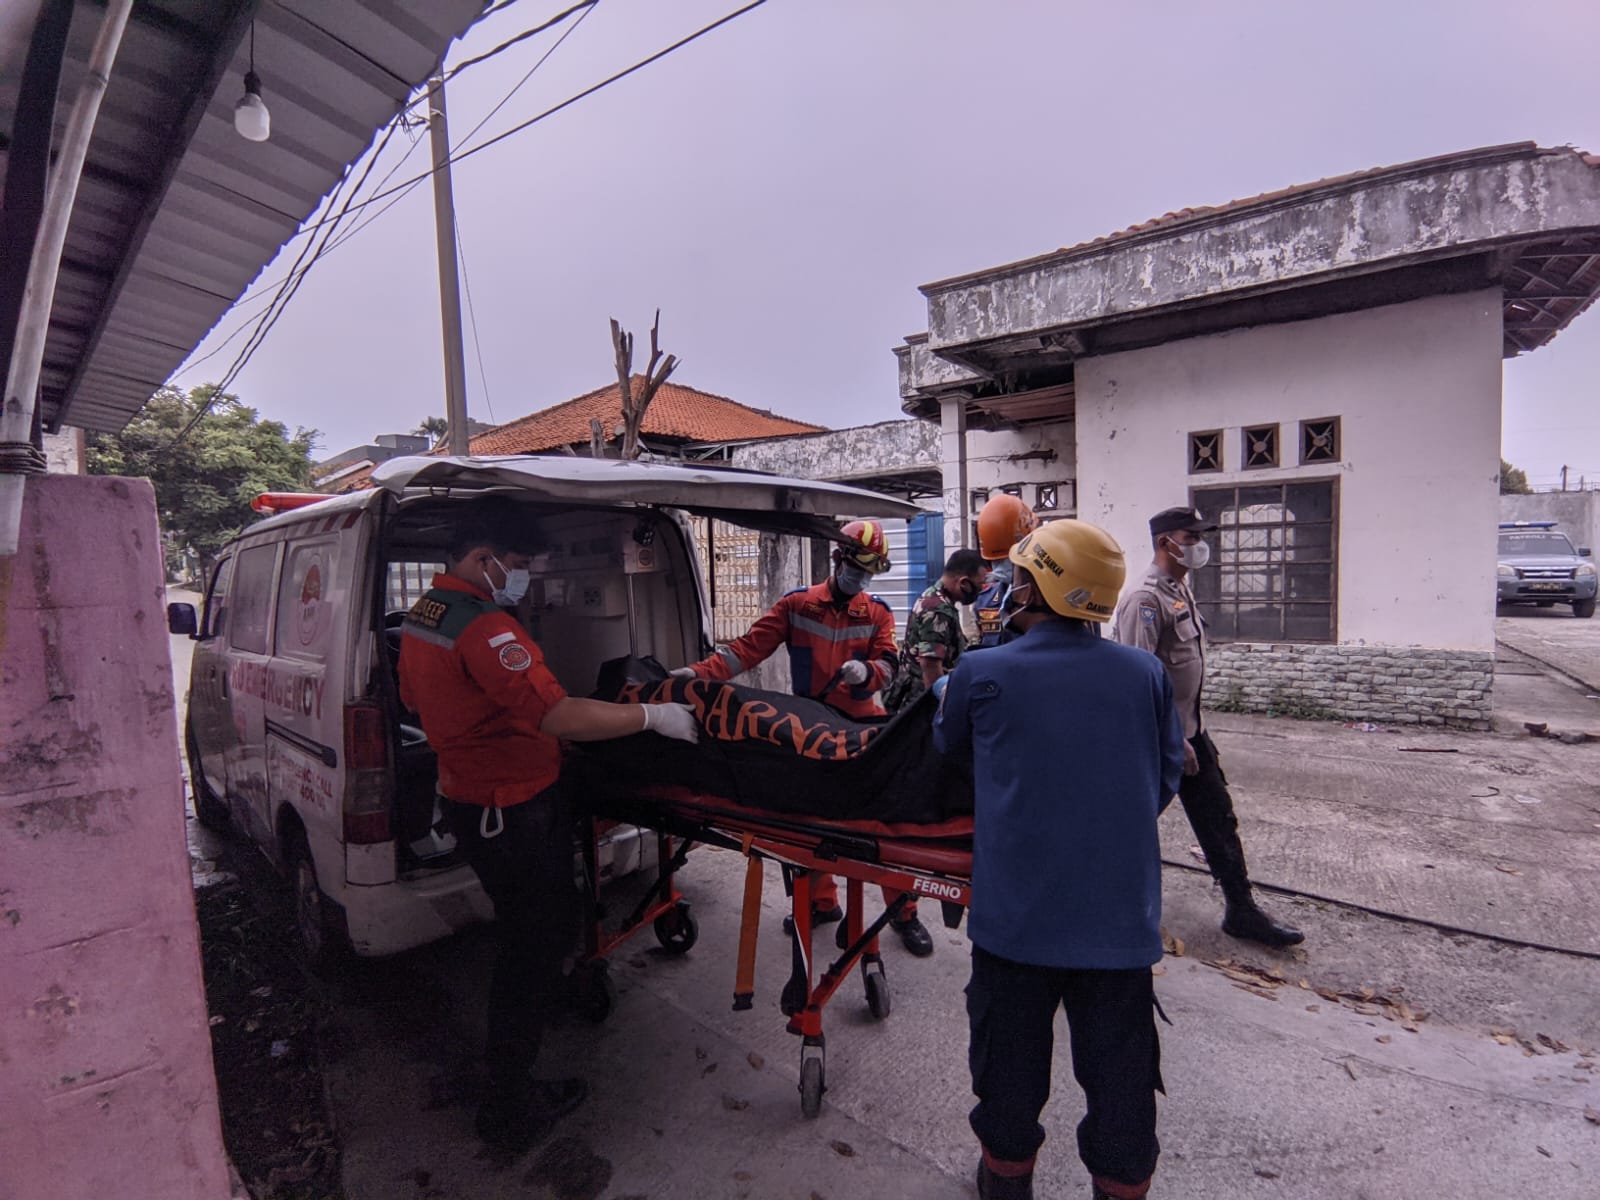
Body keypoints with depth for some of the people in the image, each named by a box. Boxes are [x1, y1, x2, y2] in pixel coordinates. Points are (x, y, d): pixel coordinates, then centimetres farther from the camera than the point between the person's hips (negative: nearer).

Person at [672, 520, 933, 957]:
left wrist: (866, 671, -28)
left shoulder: (877, 613, 3)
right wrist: (701, 671, -17)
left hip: (862, 727, 0)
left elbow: (887, 664, -5)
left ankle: (903, 911, 19)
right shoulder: (796, 605, -1)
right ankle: (822, 902, 33)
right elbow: (749, 647, -6)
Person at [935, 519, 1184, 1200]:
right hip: (1120, 914, 2)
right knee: (1119, 1068, 20)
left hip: (1016, 909, -1)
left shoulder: (980, 675, -13)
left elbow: (949, 752, 7)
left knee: (1011, 1058, 20)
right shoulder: (1146, 675, -5)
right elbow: (1166, 777, 7)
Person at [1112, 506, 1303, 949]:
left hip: (1189, 732, 9)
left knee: (1218, 820, 14)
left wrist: (1190, 734, 18)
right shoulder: (1146, 599, -20)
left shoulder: (1183, 590, 10)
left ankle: (1241, 909, 25)